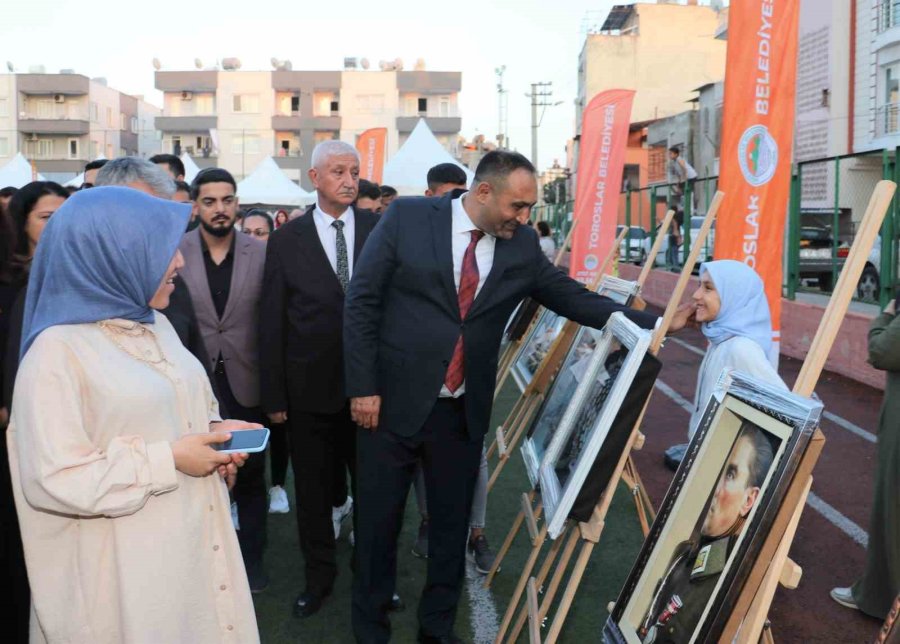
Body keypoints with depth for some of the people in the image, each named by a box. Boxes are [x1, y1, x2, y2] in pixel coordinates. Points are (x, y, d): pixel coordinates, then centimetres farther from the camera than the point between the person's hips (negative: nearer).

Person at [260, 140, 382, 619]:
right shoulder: (286, 240, -1)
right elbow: (272, 322, 0)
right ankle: (319, 575, 32)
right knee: (312, 489, 14)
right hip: (309, 387, 1)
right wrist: (274, 395, -2)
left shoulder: (380, 230, -1)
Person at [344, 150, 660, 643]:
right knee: (378, 522, 9)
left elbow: (574, 298, 7)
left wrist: (654, 324, -2)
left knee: (452, 523, 13)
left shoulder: (522, 246, 2)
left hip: (462, 412, 3)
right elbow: (361, 302, -7)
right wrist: (362, 386, -10)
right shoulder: (407, 217, -7)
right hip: (391, 402, -3)